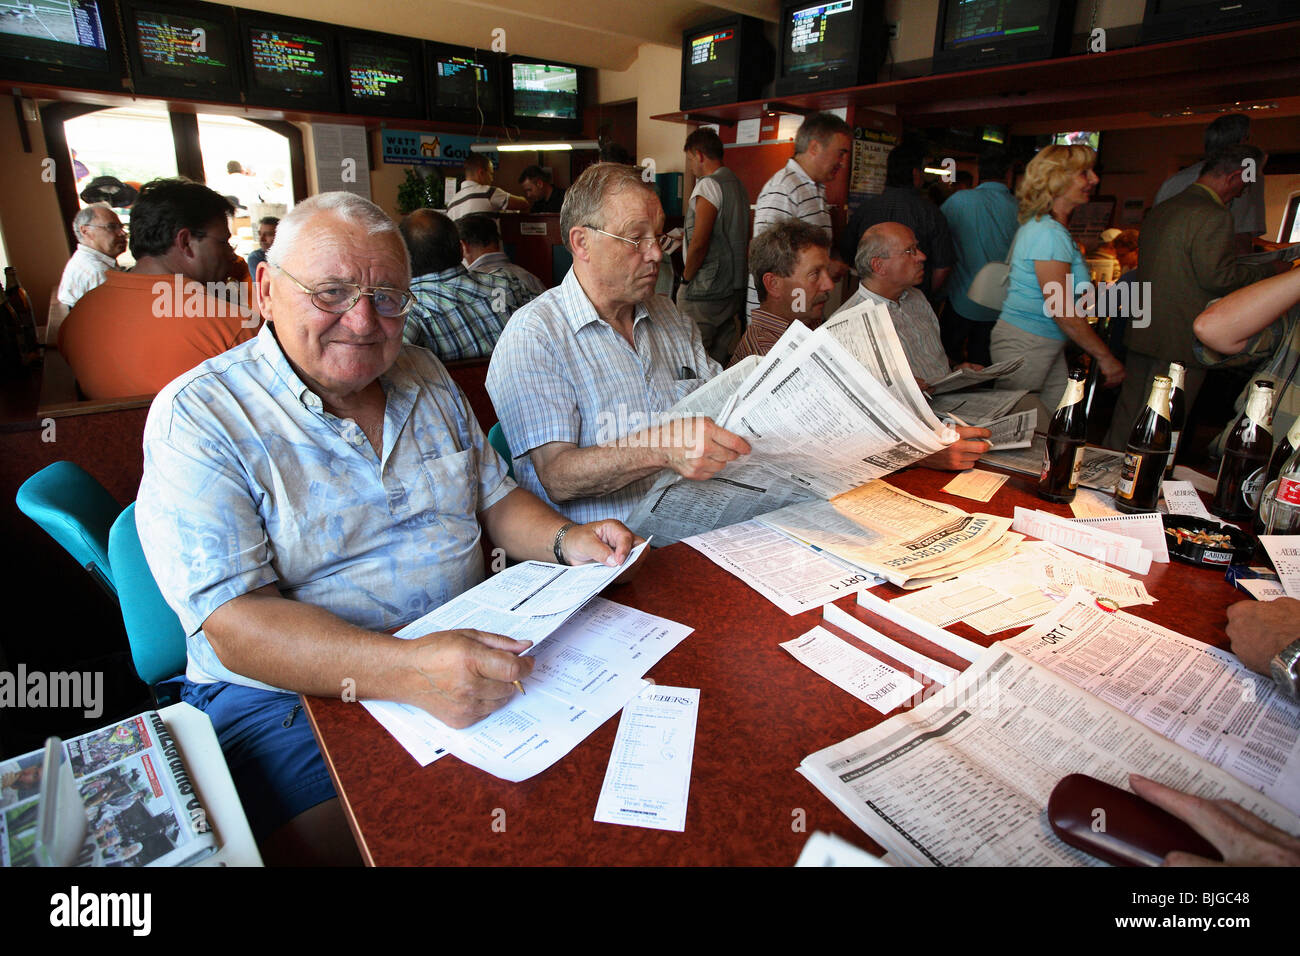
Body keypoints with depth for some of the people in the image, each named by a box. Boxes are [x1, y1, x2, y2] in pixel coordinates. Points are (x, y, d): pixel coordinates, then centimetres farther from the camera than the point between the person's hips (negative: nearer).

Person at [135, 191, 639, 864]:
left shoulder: (426, 376, 8)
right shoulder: (197, 418, -10)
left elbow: (495, 498, 13)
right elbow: (236, 625, -19)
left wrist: (566, 542, -9)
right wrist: (403, 671, -35)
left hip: (469, 653, 5)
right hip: (295, 690, -4)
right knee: (356, 841, -25)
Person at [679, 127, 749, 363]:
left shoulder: (708, 185, -13)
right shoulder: (739, 184, 14)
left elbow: (698, 244, -19)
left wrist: (686, 279, -5)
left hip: (705, 293, -9)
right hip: (735, 289, 9)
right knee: (721, 358, 14)